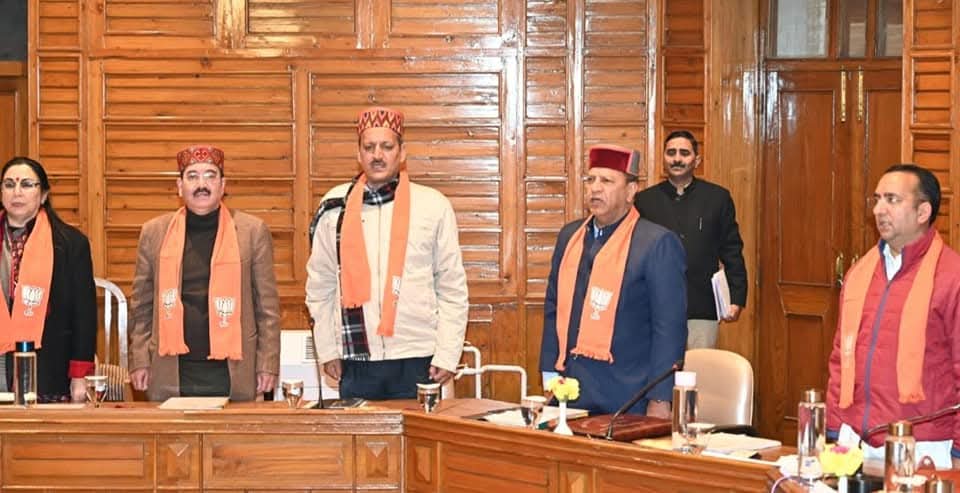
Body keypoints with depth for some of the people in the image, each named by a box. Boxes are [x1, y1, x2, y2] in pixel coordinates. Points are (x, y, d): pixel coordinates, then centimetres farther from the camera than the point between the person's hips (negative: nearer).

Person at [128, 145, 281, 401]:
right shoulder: (154, 233, 10)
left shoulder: (253, 231, 5)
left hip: (232, 374, -1)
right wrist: (140, 361, 5)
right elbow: (141, 307, 12)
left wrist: (268, 365, 0)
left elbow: (267, 305, 5)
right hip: (170, 376, 1)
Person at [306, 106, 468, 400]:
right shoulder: (335, 207, 5)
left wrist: (447, 355, -4)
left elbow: (452, 288, 2)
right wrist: (327, 349, 6)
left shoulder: (433, 206, 0)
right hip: (356, 361, 2)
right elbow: (319, 286, 11)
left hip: (417, 361, -1)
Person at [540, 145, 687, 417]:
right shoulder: (570, 236, 11)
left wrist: (660, 400, -13)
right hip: (569, 392, 5)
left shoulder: (658, 243, -8)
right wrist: (549, 375, 8)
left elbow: (670, 328, -10)